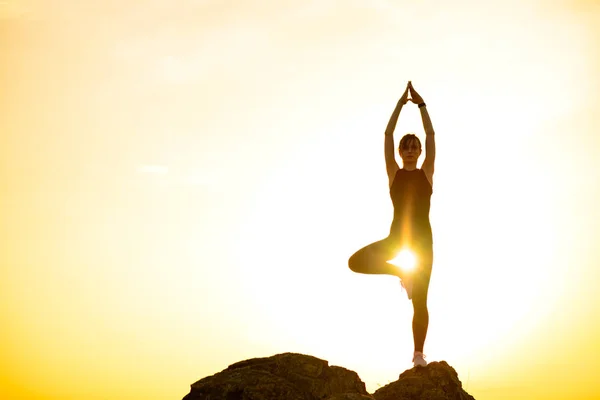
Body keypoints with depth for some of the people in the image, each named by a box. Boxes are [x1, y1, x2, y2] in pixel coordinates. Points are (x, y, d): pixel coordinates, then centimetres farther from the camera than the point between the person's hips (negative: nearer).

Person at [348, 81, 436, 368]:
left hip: (423, 238, -1)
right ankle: (400, 272, 3)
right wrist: (400, 104, 1)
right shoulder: (394, 173, 8)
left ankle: (419, 353, 3)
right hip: (396, 236, 1)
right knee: (356, 262, -19)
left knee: (420, 299, -3)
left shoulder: (426, 172, 8)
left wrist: (421, 104, 1)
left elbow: (431, 135, 2)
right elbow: (388, 135, 2)